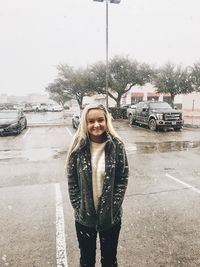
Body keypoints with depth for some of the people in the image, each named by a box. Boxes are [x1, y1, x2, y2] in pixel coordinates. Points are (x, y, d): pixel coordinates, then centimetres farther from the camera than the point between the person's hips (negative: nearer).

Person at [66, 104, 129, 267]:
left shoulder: (117, 145, -11)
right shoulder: (78, 147, -11)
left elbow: (123, 178, -8)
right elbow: (72, 181, -6)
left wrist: (112, 207, -12)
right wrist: (79, 208, -9)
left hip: (111, 216, 0)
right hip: (84, 217, 1)